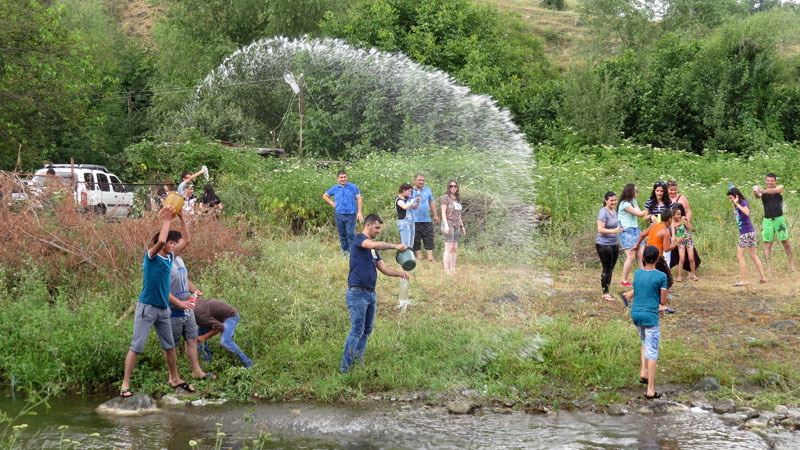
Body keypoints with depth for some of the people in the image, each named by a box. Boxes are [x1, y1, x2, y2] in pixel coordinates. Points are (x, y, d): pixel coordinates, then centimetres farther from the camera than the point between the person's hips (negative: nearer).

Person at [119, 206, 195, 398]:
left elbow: (186, 239, 18)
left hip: (163, 309, 7)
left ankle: (175, 380, 29)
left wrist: (180, 217, 10)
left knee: (169, 346, 16)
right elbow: (161, 241, -30)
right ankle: (125, 385, -5)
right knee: (136, 346, -7)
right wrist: (165, 220, -19)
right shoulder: (151, 256, -11)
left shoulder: (169, 257, 9)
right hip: (147, 308, -7)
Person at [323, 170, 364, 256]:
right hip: (339, 214, 4)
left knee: (351, 234, -11)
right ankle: (345, 251, 15)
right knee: (342, 234, 7)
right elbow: (325, 196, 26)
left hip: (351, 214, -4)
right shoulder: (334, 189, 11)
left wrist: (359, 212, -8)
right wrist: (331, 203, 9)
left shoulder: (353, 187, 2)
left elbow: (359, 199, 1)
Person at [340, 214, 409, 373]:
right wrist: (395, 246, -21)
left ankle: (359, 361, 17)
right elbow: (374, 245, -28)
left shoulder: (373, 248, 20)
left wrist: (400, 273, 1)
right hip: (357, 292, -9)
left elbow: (383, 268, 17)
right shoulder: (359, 238, -6)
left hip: (370, 294, 9)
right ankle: (345, 367, -10)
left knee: (367, 331, 10)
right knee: (357, 330, -12)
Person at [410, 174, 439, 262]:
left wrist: (435, 215, 16)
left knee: (429, 238, -3)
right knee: (416, 239, 1)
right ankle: (419, 256, 10)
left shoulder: (428, 190, 13)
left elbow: (432, 202, 17)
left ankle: (430, 257, -2)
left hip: (426, 219, 2)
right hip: (414, 220, -2)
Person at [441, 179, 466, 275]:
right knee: (449, 248, -10)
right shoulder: (446, 197, -3)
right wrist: (446, 225, -17)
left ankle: (453, 270, 8)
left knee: (455, 249, 5)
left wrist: (462, 226, 19)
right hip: (448, 224, -7)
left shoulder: (458, 199, 17)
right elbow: (443, 212, -8)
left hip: (456, 225, 7)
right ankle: (446, 271, -11)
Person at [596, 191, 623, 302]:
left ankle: (607, 292, 18)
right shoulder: (603, 212, -15)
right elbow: (600, 229, -22)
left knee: (611, 269, 11)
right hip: (604, 245, -8)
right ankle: (605, 293, 2)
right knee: (607, 269, -5)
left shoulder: (614, 210, 10)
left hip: (614, 244, 8)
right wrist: (613, 231, -32)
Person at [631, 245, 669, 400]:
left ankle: (643, 371, 16)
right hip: (650, 316, -5)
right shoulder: (661, 276, -9)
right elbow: (663, 301, -5)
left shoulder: (637, 274, 5)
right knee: (652, 351, 0)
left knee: (645, 341, 29)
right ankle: (650, 390, 0)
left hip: (635, 313, 5)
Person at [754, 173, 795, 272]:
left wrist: (763, 191, -38)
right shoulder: (763, 192, 7)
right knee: (767, 244, -2)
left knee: (786, 242, 2)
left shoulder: (780, 188, 4)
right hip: (767, 220, 1)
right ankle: (768, 266, -3)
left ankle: (792, 264, 9)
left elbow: (773, 191, -19)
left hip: (779, 219, -1)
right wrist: (756, 193, -40)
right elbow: (758, 196, -16)